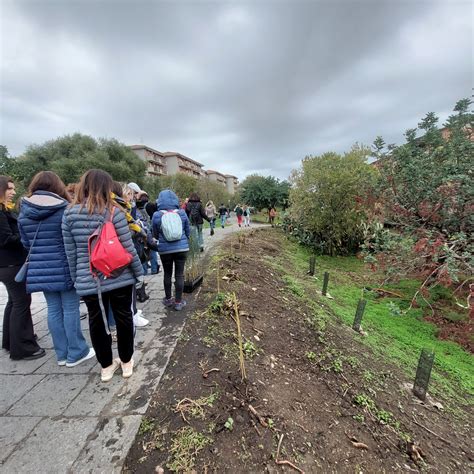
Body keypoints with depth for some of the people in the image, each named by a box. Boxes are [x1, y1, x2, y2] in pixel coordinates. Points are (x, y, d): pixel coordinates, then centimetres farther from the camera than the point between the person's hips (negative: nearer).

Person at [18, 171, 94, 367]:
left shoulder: (24, 212, 4)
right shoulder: (65, 209, -11)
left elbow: (25, 242, 11)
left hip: (40, 269, 5)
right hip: (65, 268, -5)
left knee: (53, 310, 13)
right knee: (70, 309, 4)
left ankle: (62, 354, 25)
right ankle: (76, 353, 16)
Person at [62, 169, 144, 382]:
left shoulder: (69, 214, -1)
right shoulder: (113, 211, -11)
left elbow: (70, 253, 2)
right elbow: (128, 247, -12)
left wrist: (76, 278, 14)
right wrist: (139, 272, -1)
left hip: (88, 280, 3)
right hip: (119, 277, -2)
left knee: (97, 322, 17)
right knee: (124, 318, 15)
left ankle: (106, 366, 33)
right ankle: (126, 362, 32)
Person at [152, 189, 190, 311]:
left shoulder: (157, 215, -6)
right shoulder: (182, 213, -4)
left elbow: (155, 235, 4)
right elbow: (188, 231, 6)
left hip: (165, 249, 0)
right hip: (181, 247, 0)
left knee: (167, 274, 17)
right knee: (179, 274, 7)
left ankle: (168, 299, 31)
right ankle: (178, 302, 16)